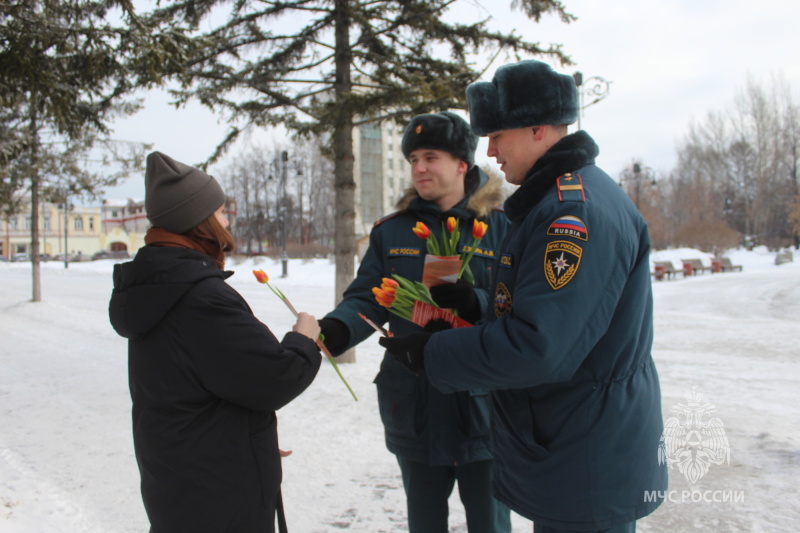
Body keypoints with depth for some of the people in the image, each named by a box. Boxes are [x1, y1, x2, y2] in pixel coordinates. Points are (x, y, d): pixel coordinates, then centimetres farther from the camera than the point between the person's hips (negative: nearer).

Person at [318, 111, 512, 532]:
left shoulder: (500, 228, -5)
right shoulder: (391, 232, 4)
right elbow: (367, 298, -1)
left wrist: (476, 304, -30)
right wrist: (336, 328, -21)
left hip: (481, 405, -2)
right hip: (414, 409, 3)